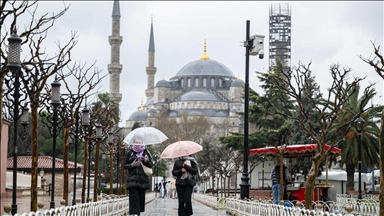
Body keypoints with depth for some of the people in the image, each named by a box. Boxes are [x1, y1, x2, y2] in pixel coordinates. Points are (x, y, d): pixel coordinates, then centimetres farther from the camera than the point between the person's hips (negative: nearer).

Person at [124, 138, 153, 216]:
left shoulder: (146, 152, 7)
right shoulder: (130, 153, 6)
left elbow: (151, 165, 7)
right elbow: (125, 165, 9)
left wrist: (147, 161, -14)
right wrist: (132, 165, -10)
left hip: (143, 178, 1)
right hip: (133, 179, -1)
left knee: (141, 196, 6)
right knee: (134, 197, -11)